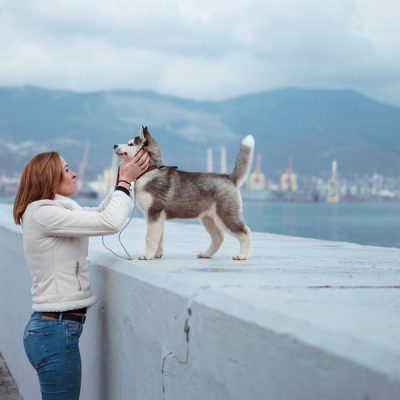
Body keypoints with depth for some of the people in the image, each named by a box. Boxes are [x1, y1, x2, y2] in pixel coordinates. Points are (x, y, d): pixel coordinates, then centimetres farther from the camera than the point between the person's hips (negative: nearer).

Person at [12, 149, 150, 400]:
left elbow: (99, 214, 20)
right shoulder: (42, 213, -15)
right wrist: (125, 181, -7)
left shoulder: (55, 210, 14)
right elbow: (110, 223, -19)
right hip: (57, 330, -10)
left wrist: (126, 178, 10)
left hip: (57, 326, 10)